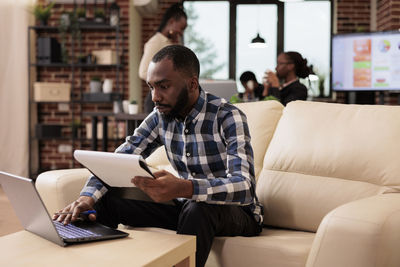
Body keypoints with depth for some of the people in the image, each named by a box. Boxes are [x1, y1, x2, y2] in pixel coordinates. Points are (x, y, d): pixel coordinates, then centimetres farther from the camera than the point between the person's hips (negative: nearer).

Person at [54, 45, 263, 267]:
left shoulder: (228, 117, -19)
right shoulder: (161, 117, -1)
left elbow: (244, 187, -32)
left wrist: (183, 188, -50)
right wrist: (88, 196, -20)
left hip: (237, 211, -5)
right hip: (185, 206, 5)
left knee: (198, 208, -39)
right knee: (105, 200, -11)